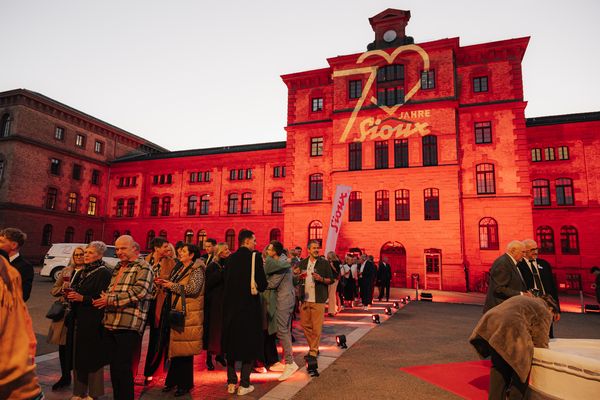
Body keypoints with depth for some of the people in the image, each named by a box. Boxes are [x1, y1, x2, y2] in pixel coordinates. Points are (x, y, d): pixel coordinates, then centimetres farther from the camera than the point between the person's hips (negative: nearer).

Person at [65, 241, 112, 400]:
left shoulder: (104, 273, -11)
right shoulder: (82, 272, 14)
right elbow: (74, 291, 21)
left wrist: (82, 298, -21)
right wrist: (70, 295, 1)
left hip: (93, 321, -7)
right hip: (79, 319, 7)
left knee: (92, 356, 1)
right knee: (78, 355, 12)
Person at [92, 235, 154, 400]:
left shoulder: (143, 267, -7)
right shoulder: (117, 268, 20)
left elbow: (139, 292, -19)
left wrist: (110, 300, -13)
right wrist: (105, 299, 8)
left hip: (128, 325, -8)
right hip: (110, 324, 8)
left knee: (123, 368, -3)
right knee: (114, 366, 16)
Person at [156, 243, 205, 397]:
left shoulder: (196, 270, -9)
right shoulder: (180, 269, 17)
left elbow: (192, 288, -22)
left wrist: (172, 285, -14)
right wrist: (164, 284, 3)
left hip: (188, 315, -7)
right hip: (175, 313, 7)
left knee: (185, 350, 0)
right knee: (175, 347, 11)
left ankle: (185, 384, 14)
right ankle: (174, 380, 26)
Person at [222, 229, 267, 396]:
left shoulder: (231, 258, 3)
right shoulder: (255, 257, -12)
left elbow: (227, 281, 11)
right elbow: (262, 285, -15)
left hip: (230, 306, 5)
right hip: (249, 306, -5)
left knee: (231, 343, 17)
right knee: (248, 344, 9)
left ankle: (231, 382, 25)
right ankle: (244, 384, 13)